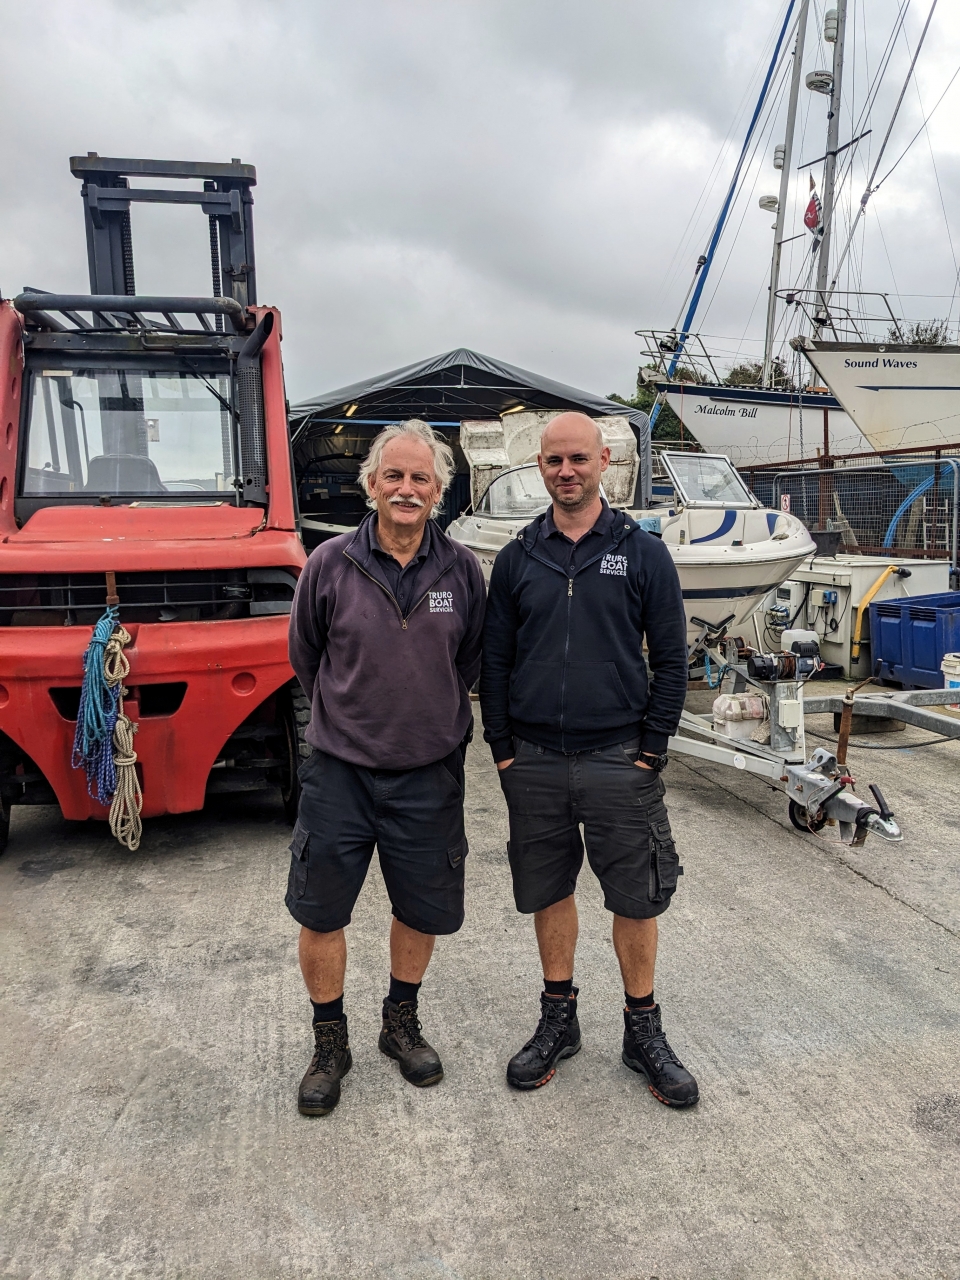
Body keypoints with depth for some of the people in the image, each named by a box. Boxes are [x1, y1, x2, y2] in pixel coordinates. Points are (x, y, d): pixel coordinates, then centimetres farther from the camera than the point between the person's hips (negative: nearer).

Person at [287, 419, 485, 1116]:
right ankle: (330, 1042, 30)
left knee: (422, 910, 14)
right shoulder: (330, 564, -7)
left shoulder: (462, 569, -3)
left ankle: (402, 1022, 40)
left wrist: (433, 717, 11)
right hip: (338, 770, -1)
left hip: (429, 775, 1)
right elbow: (305, 656, 7)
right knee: (320, 914, 7)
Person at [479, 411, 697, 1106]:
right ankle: (558, 1020, 31)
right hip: (535, 763, 2)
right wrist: (502, 749, 3)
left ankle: (644, 1029, 26)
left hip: (618, 760, -2)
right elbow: (495, 661, 8)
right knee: (549, 892, 13)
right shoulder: (516, 559, 6)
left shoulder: (643, 552, 0)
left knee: (635, 898, 7)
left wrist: (652, 751, -5)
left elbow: (671, 659, 0)